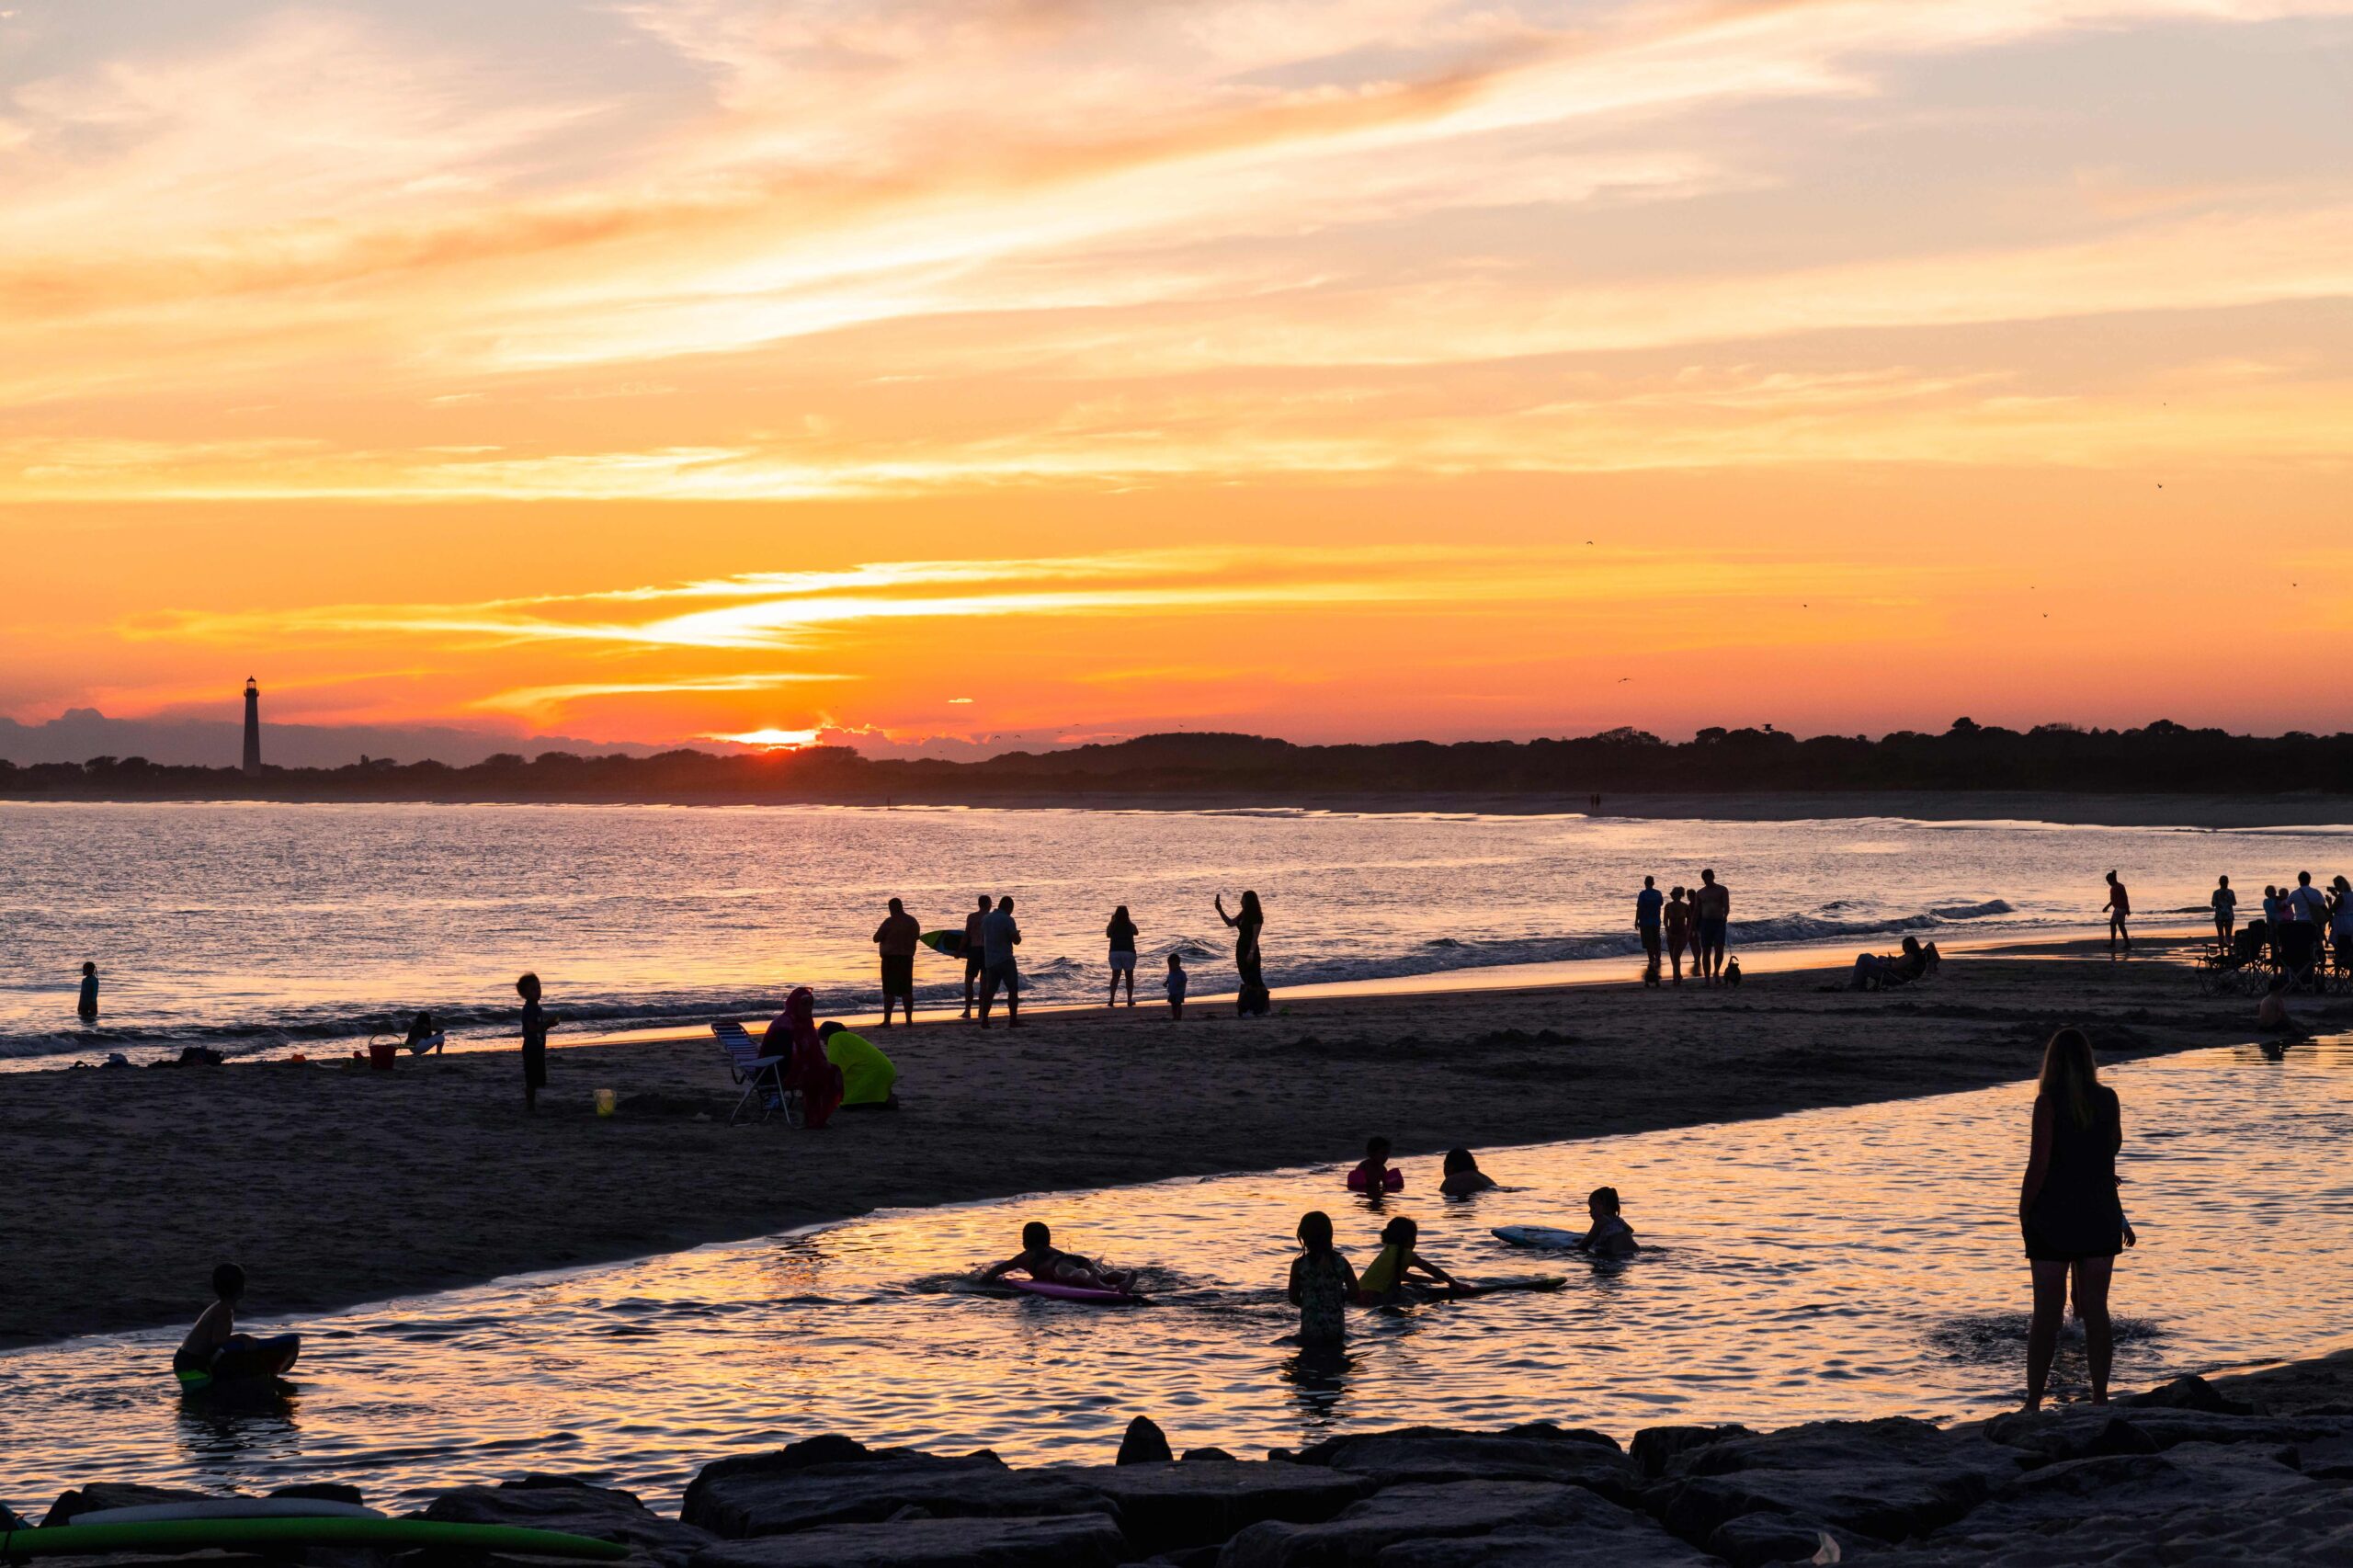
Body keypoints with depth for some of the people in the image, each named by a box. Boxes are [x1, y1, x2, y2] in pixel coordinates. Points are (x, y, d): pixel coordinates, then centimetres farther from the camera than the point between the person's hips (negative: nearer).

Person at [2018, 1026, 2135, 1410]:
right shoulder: (2108, 1099, 2)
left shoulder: (2049, 1101, -11)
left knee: (2046, 1314, 0)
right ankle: (2100, 1397, 13)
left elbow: (2038, 1165, -13)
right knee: (2095, 1310, 11)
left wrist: (2024, 1214, -6)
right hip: (2100, 1215, 4)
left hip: (2054, 1216, -4)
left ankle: (2033, 1402, 2)